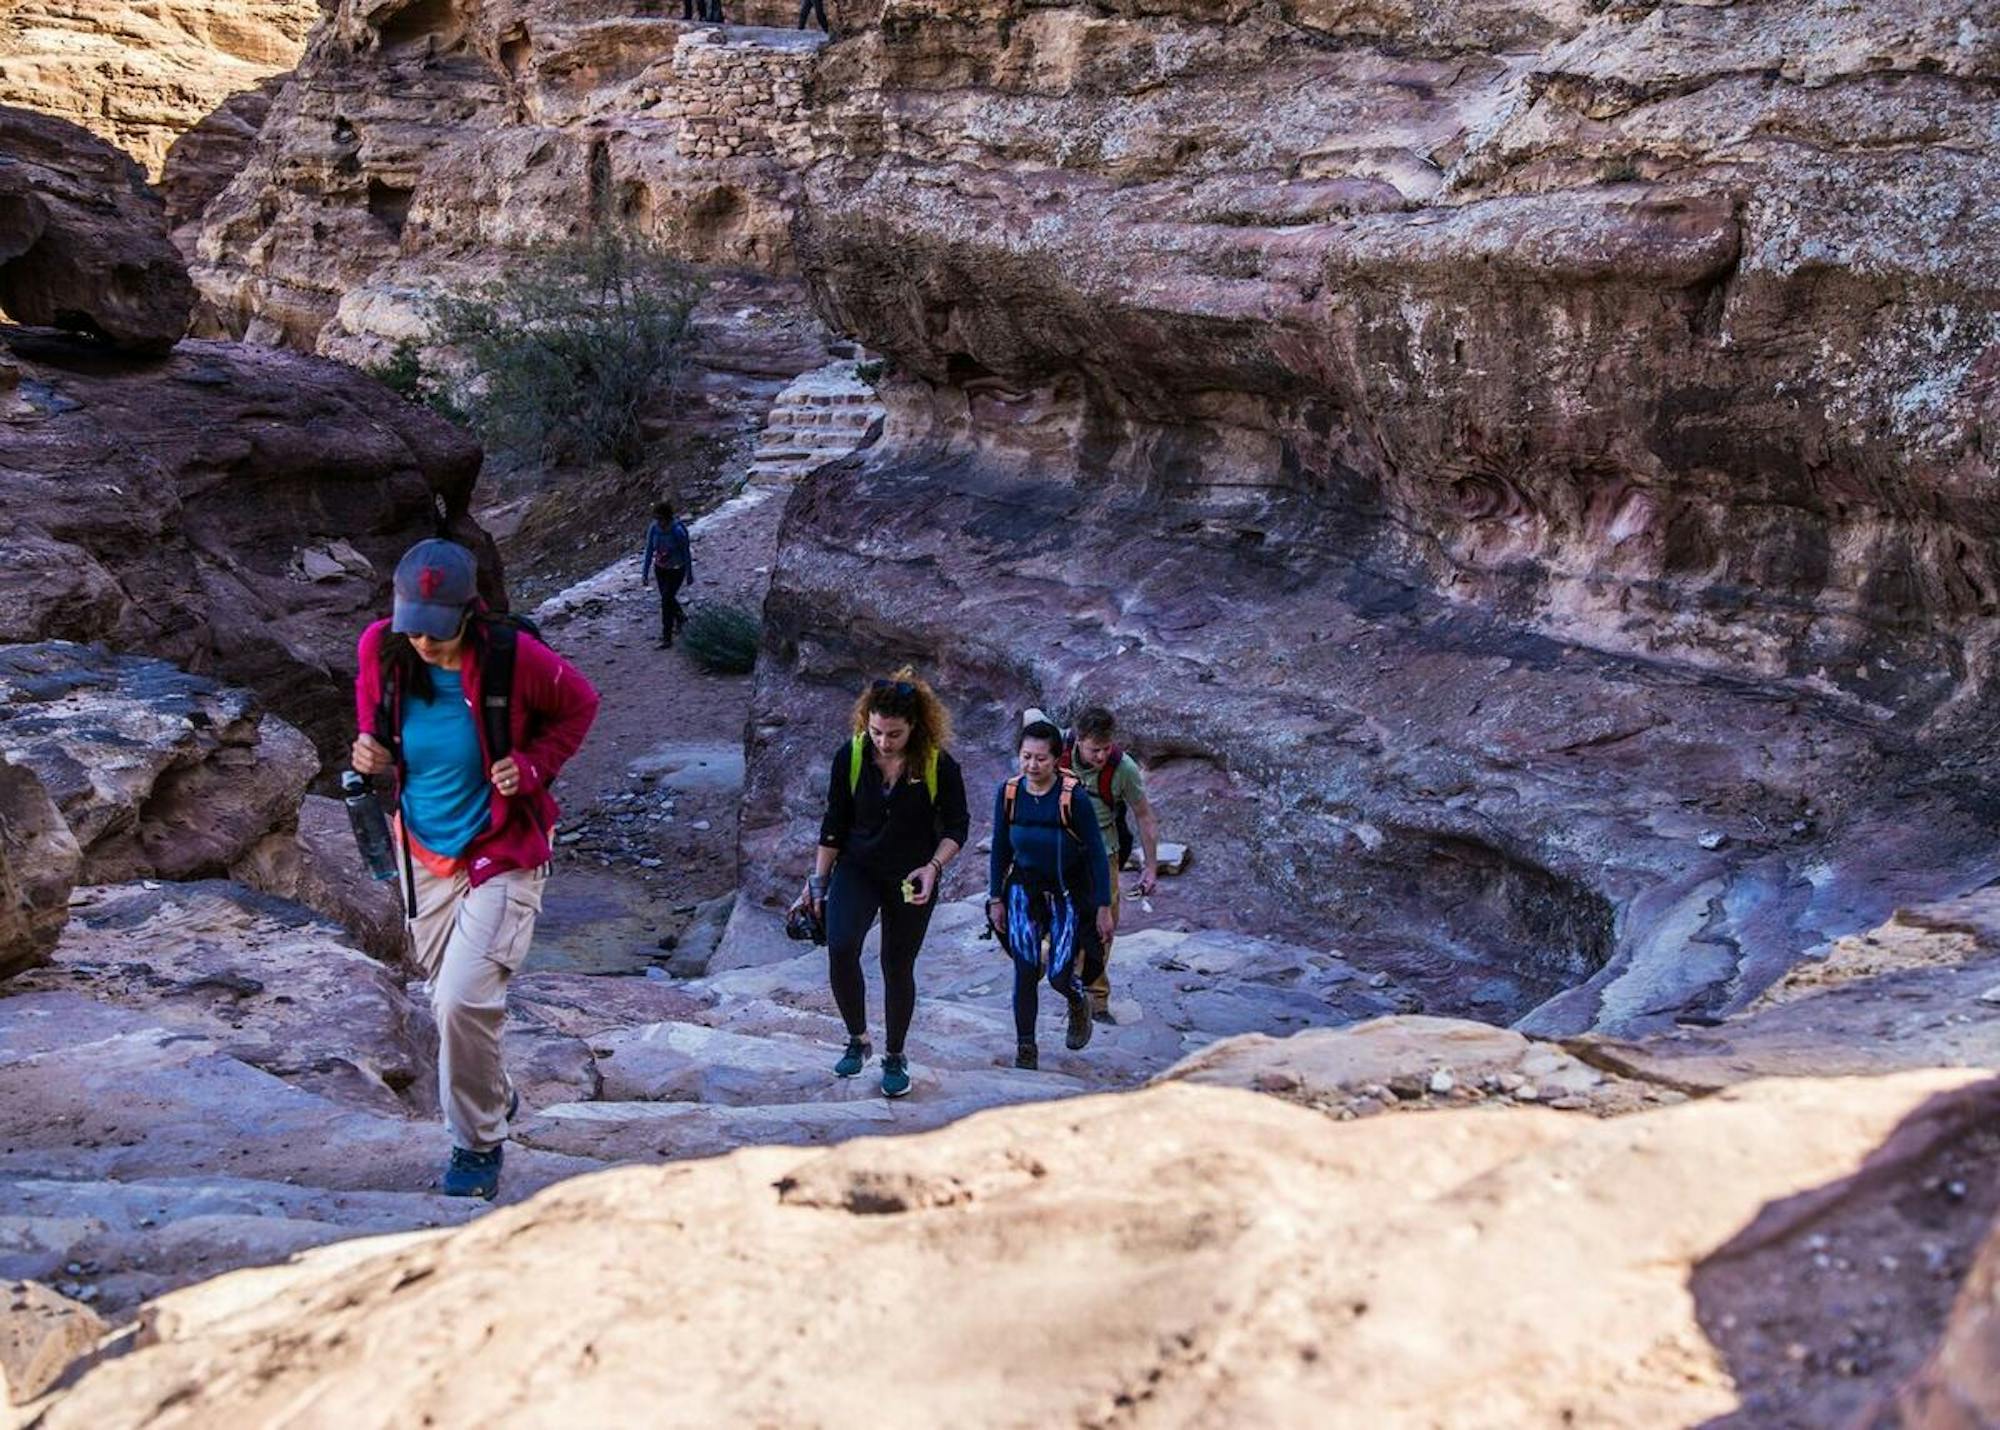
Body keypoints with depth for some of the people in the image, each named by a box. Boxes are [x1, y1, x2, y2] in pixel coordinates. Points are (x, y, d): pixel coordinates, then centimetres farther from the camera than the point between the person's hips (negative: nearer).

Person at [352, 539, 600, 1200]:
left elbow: (580, 704, -3)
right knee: (446, 999, 18)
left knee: (463, 1001, -17)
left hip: (502, 855, -5)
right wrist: (369, 738, -5)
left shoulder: (513, 658, -22)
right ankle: (497, 1097, 46)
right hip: (423, 850, 5)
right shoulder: (381, 648, -10)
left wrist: (534, 764, -16)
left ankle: (478, 1146, 4)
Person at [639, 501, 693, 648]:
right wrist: (645, 572, -2)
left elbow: (686, 554, -16)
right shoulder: (653, 528, -14)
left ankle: (667, 638, -1)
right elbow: (649, 551, -3)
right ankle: (681, 618, 52)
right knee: (667, 598, 22)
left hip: (676, 570, -6)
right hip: (660, 568, 6)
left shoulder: (678, 531, -27)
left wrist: (689, 575, -8)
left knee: (666, 600, -10)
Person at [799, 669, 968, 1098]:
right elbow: (834, 824, 1)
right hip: (857, 871, 1)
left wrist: (933, 866, -19)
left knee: (898, 966, 7)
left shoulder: (939, 766, -14)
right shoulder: (850, 756, -10)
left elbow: (956, 827, -2)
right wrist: (818, 882, 3)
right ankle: (857, 1039, 2)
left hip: (912, 880, -1)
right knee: (840, 949, -21)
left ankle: (894, 1057, 28)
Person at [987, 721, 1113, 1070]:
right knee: (1025, 972, -4)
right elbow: (1000, 849, 2)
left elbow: (1097, 854, -13)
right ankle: (1025, 1049, 10)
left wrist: (1104, 907, -10)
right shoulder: (1008, 792, -10)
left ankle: (1079, 1004, 33)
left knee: (1060, 976, -3)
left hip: (1068, 891, -3)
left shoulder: (1074, 798, -21)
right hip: (1024, 888, 3)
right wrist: (995, 898, 5)